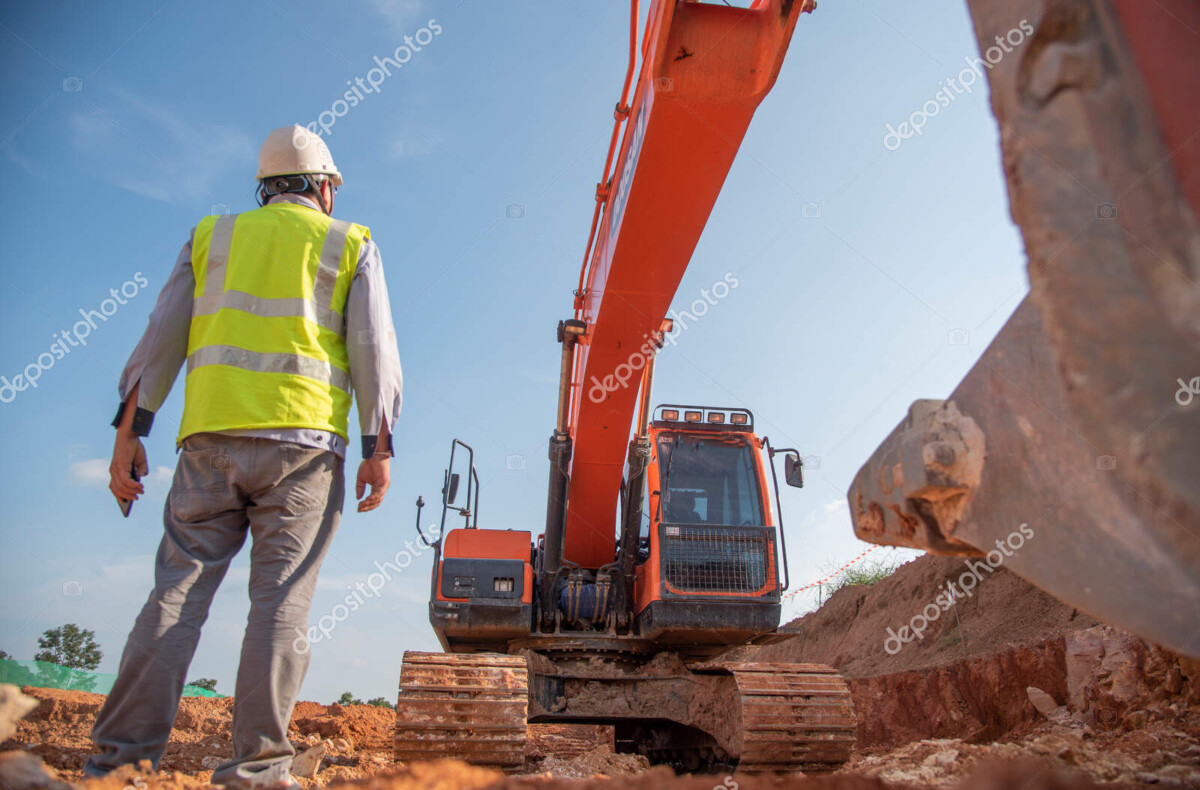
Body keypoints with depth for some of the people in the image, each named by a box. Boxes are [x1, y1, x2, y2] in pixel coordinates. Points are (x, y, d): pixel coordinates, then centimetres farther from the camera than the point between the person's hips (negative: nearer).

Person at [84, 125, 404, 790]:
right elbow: (373, 348, 2)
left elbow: (163, 335, 11)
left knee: (179, 589, 5)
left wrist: (129, 432, 9)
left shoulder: (213, 234, 20)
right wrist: (378, 447, -1)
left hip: (210, 435, 3)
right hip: (302, 439, -2)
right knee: (281, 599, -2)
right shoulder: (350, 245, 13)